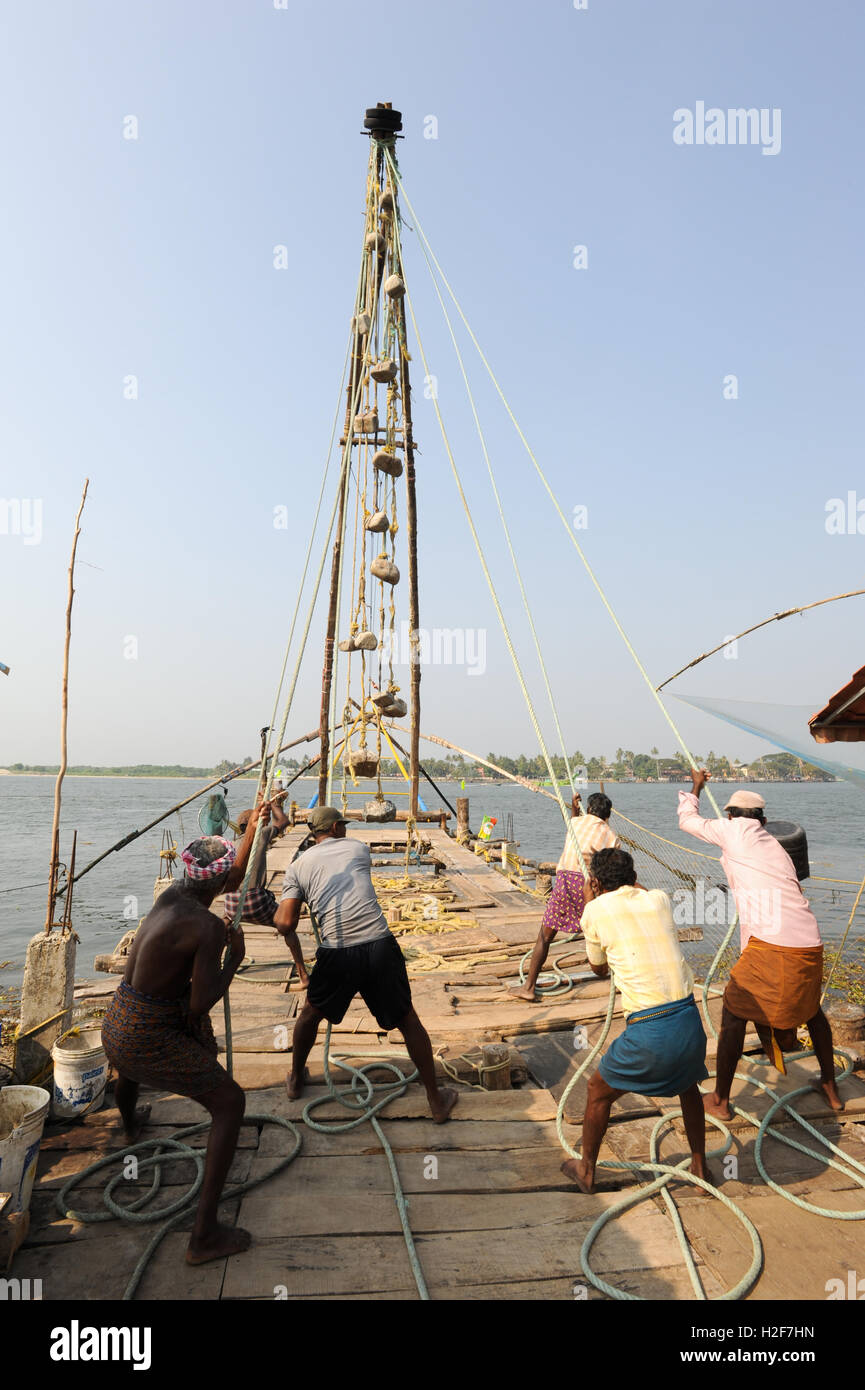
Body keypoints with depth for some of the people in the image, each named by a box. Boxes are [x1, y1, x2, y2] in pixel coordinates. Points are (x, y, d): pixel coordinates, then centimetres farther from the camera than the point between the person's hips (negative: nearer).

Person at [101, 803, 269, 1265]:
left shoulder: (171, 896, 0)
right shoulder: (208, 927, -25)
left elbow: (230, 880, 16)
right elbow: (200, 1006, -21)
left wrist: (252, 831, 19)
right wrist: (235, 957, -9)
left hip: (115, 1025, 8)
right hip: (152, 1039, -8)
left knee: (127, 1065, 42)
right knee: (230, 1102, 3)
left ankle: (130, 1125, 77)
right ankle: (204, 1235, 4)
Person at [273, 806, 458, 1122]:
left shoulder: (298, 866, 11)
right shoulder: (358, 849, 14)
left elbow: (287, 923, 3)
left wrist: (277, 913, 26)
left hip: (337, 954, 0)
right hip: (379, 946, 0)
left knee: (311, 1013, 30)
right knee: (408, 1020, 17)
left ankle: (295, 1079, 48)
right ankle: (437, 1101, 25)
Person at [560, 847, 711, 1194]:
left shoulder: (596, 911, 0)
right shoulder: (660, 899, 8)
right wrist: (629, 880, 48)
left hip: (647, 1032, -4)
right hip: (689, 1019, 4)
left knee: (599, 1091, 23)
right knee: (688, 1086, 36)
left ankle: (586, 1170, 39)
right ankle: (700, 1166, 49)